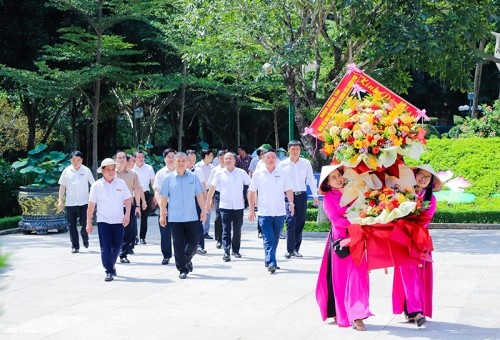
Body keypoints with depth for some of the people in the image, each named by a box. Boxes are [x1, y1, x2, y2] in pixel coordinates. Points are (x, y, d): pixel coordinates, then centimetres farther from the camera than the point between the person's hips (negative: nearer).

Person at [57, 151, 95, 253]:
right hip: (70, 202, 1)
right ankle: (75, 246, 11)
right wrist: (60, 201, 5)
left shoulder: (86, 170, 0)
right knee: (72, 225, 2)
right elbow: (62, 186, 9)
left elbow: (93, 184, 4)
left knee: (85, 223, -4)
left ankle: (85, 237, 27)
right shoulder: (67, 171, 4)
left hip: (84, 202, -1)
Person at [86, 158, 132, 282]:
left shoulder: (121, 183, 3)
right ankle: (109, 271, 0)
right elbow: (91, 204, 1)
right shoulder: (96, 185, -1)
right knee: (105, 247, -5)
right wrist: (89, 222, 1)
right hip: (103, 220, -2)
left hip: (118, 220, 2)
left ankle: (111, 265, 32)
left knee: (117, 246, 8)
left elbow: (128, 199, 5)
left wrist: (127, 214, -8)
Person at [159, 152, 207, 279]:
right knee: (178, 244, 0)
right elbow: (164, 197, 5)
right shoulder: (169, 178, 2)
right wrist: (162, 214, 3)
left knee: (193, 242, 6)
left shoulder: (193, 177, 4)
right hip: (175, 218, -1)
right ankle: (182, 269, 8)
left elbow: (199, 195, 7)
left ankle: (187, 260, 34)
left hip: (191, 217, 1)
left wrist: (203, 210, 3)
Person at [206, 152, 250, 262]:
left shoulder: (241, 173, 2)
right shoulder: (219, 173, 3)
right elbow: (212, 188, 9)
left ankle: (236, 250, 23)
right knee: (226, 230, -6)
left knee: (237, 230, 9)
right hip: (225, 206, -1)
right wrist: (208, 202, 9)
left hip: (238, 206, 1)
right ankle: (226, 252, -8)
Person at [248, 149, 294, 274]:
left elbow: (289, 189, 7)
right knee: (268, 239, -12)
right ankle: (271, 263, -19)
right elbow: (251, 192, 6)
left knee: (275, 239, 10)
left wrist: (291, 203, -9)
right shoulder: (258, 173, 2)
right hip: (264, 212, -2)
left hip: (280, 212, 2)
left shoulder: (282, 173, 6)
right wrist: (251, 209, 2)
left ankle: (269, 261, 25)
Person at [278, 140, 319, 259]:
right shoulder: (283, 164, 1)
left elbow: (311, 180, 8)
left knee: (300, 223, 6)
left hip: (302, 195, 2)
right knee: (290, 221, -13)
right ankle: (289, 250, -11)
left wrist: (315, 195, 5)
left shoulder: (306, 163, 5)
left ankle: (296, 249, 15)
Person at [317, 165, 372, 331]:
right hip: (341, 239, -4)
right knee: (342, 278, 1)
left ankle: (356, 315, -1)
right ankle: (344, 316, 8)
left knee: (358, 276, -3)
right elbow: (336, 220, -12)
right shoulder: (328, 198, -3)